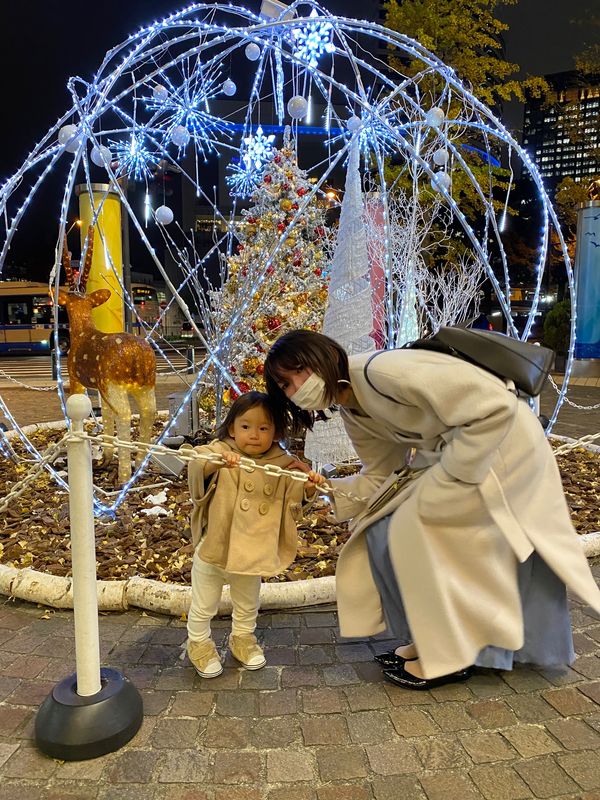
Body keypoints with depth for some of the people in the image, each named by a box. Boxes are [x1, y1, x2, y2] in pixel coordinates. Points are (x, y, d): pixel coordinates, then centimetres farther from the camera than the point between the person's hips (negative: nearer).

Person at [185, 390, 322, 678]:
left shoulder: (282, 464, -8)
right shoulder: (219, 452, -17)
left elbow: (292, 500, -5)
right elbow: (195, 467, -34)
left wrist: (307, 487, -26)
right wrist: (215, 461, -55)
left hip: (253, 554, 3)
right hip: (212, 550, -2)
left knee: (248, 605, 26)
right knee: (204, 606, 17)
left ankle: (242, 637, 51)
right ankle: (199, 643, 43)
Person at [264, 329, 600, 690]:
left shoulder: (382, 371, -29)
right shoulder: (353, 412, 0)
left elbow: (496, 406, -30)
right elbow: (382, 477, 5)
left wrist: (445, 479, -24)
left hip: (504, 440, -9)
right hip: (450, 450, 9)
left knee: (415, 529, -12)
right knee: (384, 532, 5)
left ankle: (450, 656, 9)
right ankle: (432, 640, 22)